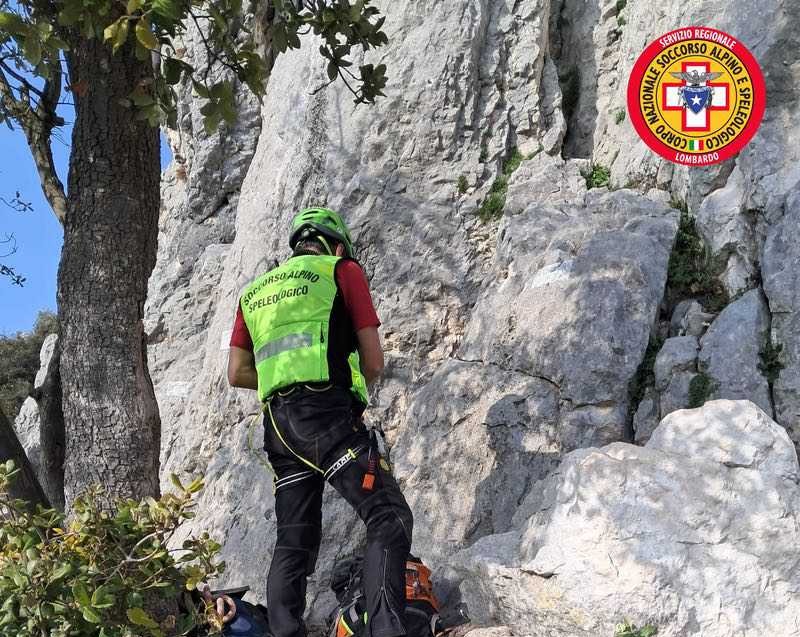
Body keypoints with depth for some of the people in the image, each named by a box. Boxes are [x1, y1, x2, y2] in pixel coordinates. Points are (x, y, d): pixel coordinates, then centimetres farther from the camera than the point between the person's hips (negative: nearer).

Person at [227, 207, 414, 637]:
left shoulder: (255, 291, 25)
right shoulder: (343, 271, 10)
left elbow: (237, 373, 21)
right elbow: (374, 362, 5)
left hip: (278, 423, 6)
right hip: (326, 413, -6)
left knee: (295, 541, 10)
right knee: (388, 517, -10)